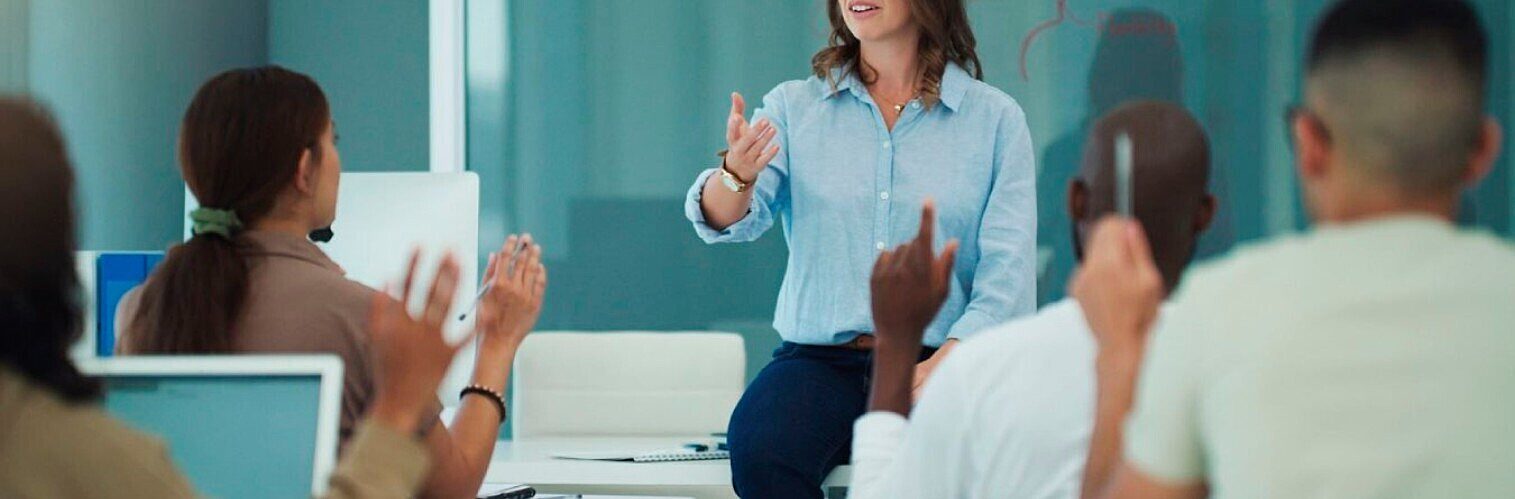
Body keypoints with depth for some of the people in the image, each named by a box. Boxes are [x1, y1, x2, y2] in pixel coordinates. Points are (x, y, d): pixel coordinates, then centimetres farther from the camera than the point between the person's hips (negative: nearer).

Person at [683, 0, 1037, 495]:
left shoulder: (995, 117, 7)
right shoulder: (793, 106, 11)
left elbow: (1007, 273, -1)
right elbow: (727, 220, -3)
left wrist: (937, 369, -17)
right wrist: (736, 173, -28)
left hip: (940, 360, -2)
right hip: (818, 357, 2)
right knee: (760, 449, -31)